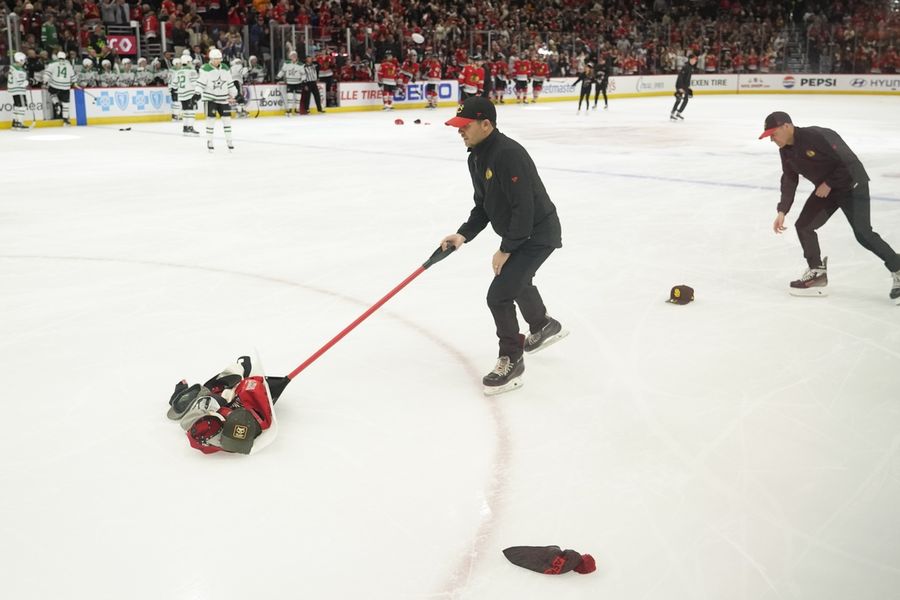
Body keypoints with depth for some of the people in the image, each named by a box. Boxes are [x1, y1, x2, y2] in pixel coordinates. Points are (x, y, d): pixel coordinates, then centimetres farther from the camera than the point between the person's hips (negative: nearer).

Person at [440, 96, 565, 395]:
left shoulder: (508, 154, -29)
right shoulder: (476, 157, 2)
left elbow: (524, 208, -29)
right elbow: (484, 205, 9)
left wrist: (505, 250, -23)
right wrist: (464, 234, -6)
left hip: (538, 234, -10)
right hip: (518, 233, 10)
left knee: (499, 294, -14)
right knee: (516, 281, 31)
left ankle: (511, 360, 4)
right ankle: (544, 326, 57)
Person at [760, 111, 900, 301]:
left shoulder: (818, 136, -29)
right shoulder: (786, 150, -2)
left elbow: (848, 161, -26)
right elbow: (789, 179, 4)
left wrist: (829, 184, -19)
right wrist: (782, 211, -4)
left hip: (851, 184, -8)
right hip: (825, 188, 8)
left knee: (863, 234, -13)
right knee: (804, 225, 0)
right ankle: (818, 272, 12)